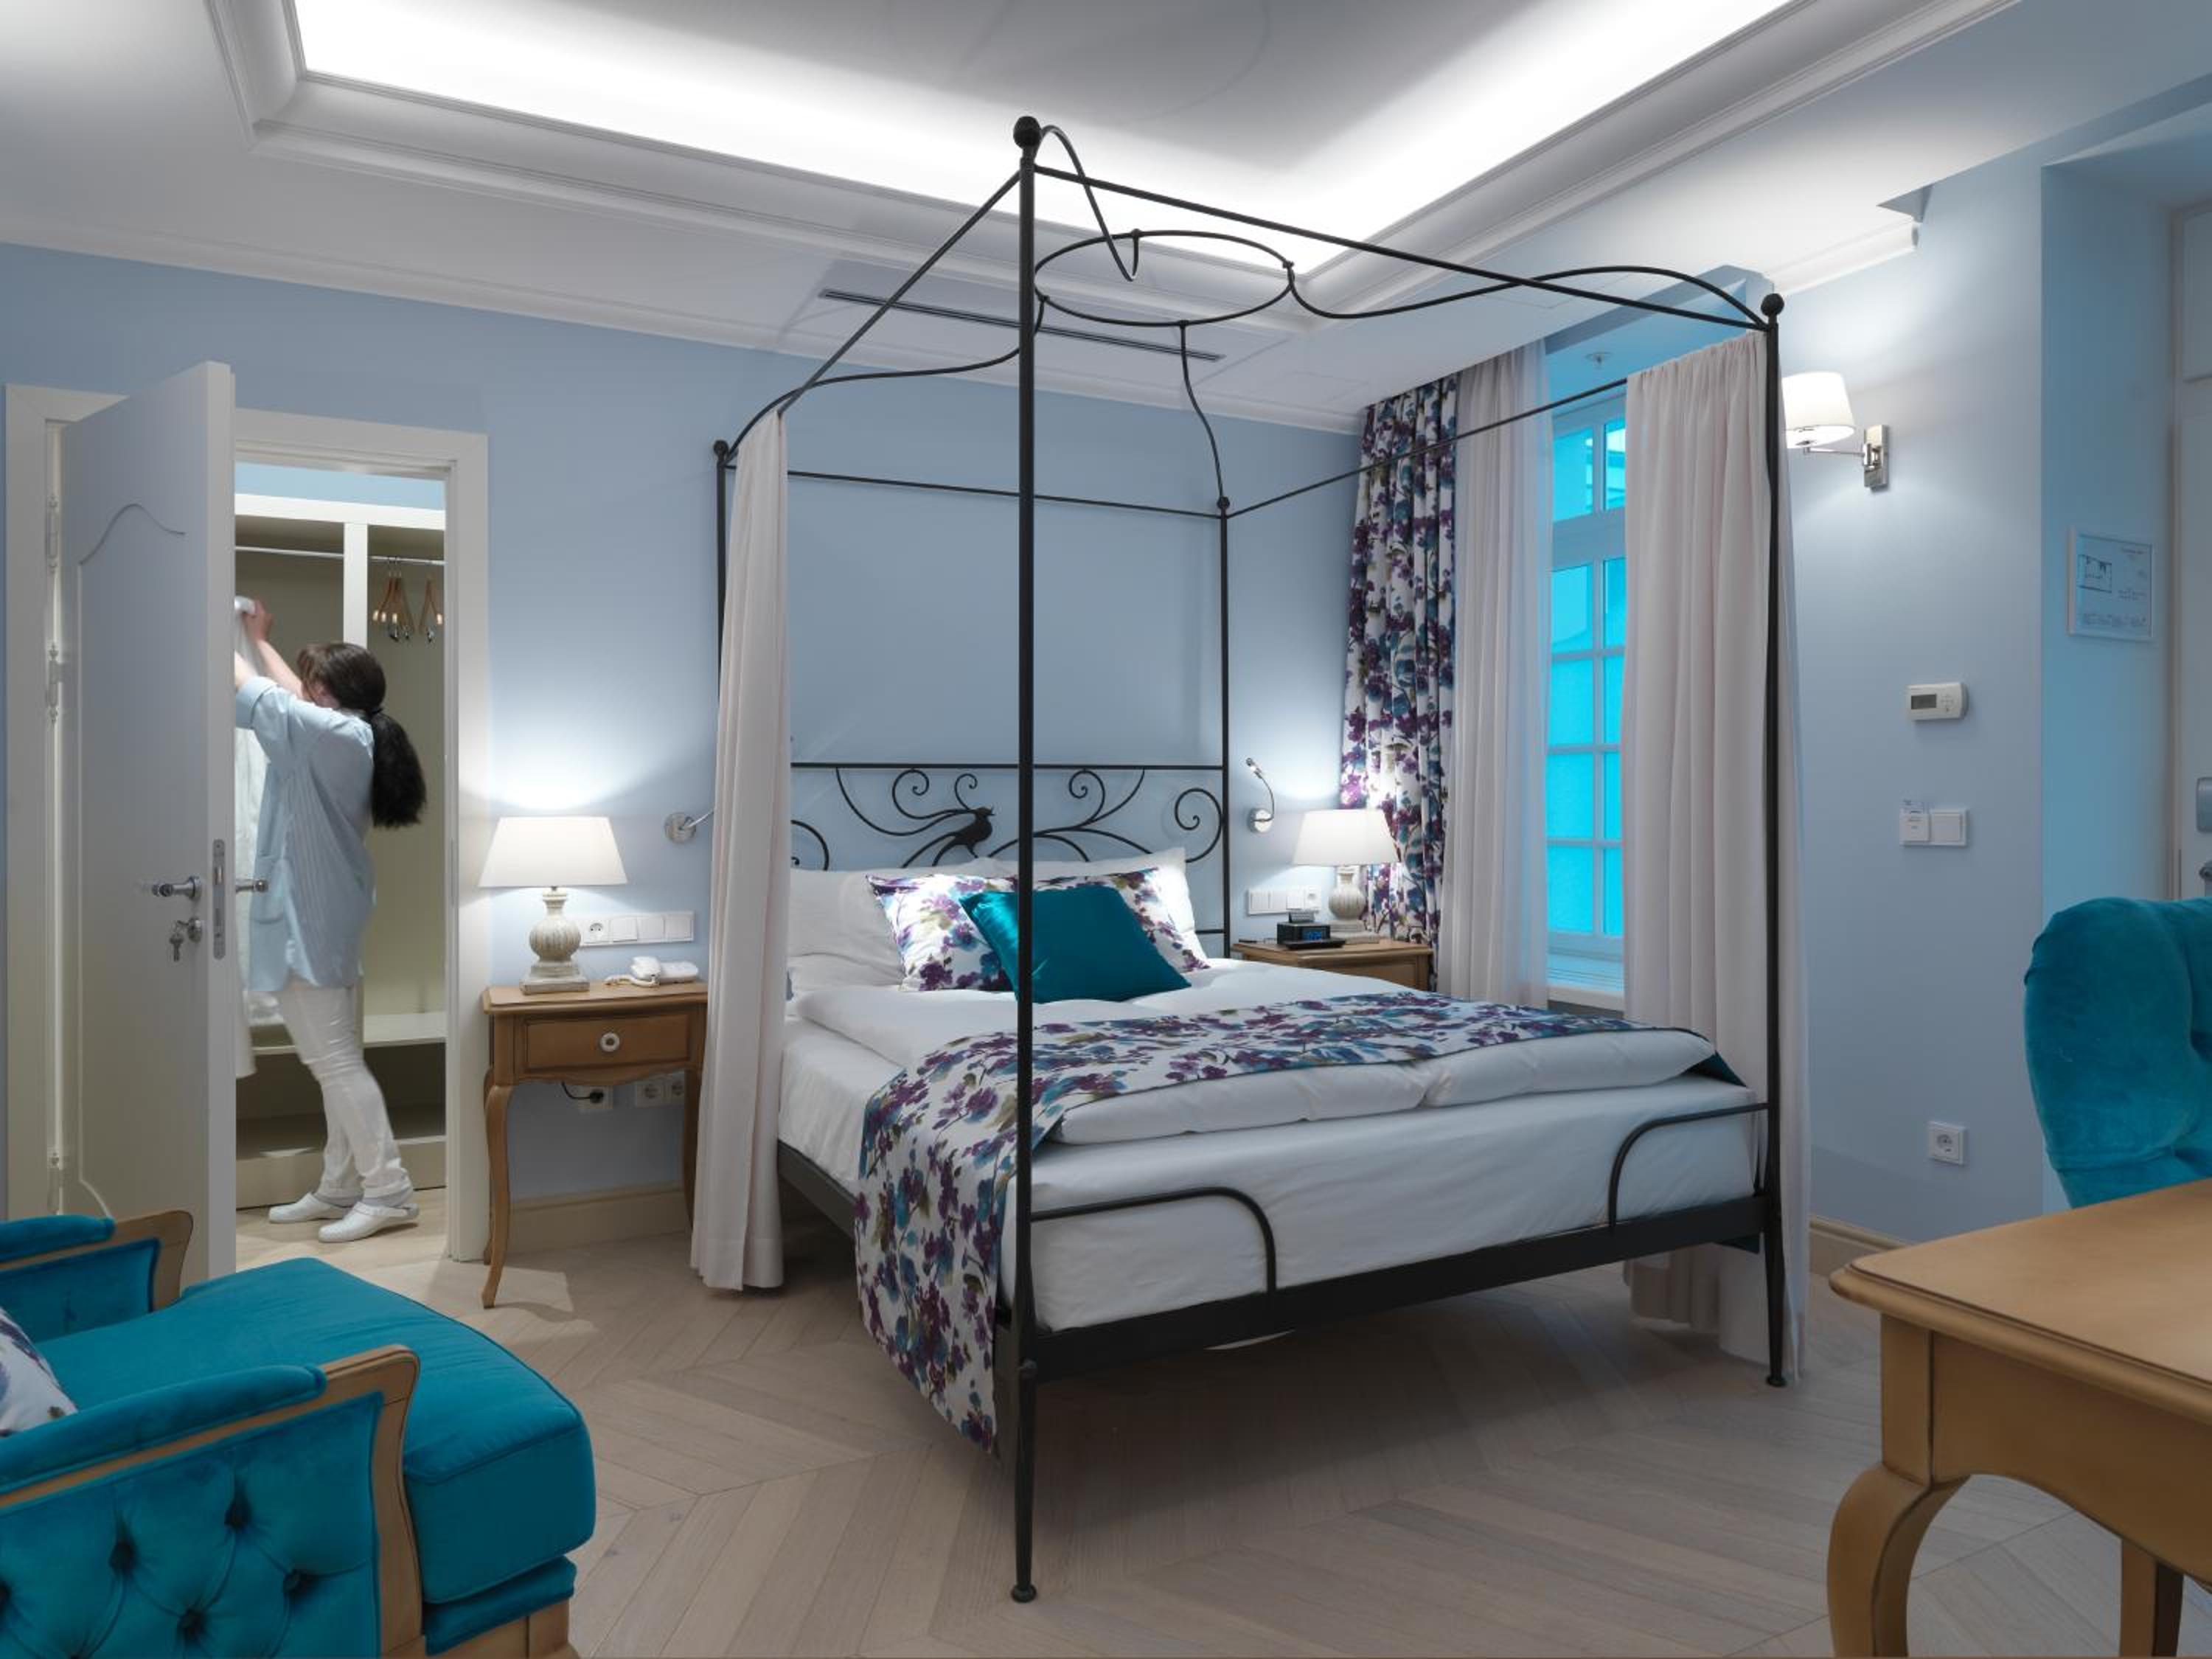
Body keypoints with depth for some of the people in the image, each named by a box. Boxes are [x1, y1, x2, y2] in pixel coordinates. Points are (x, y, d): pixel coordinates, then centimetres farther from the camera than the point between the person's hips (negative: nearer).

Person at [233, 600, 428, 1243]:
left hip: (308, 922, -10)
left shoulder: (334, 735, -18)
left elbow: (255, 696, -14)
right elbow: (291, 698, 27)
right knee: (335, 1057, 12)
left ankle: (390, 1191, -3)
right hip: (321, 919, 10)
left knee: (333, 1060, -7)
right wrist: (259, 637, 34)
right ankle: (340, 1189, 20)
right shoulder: (351, 736, 10)